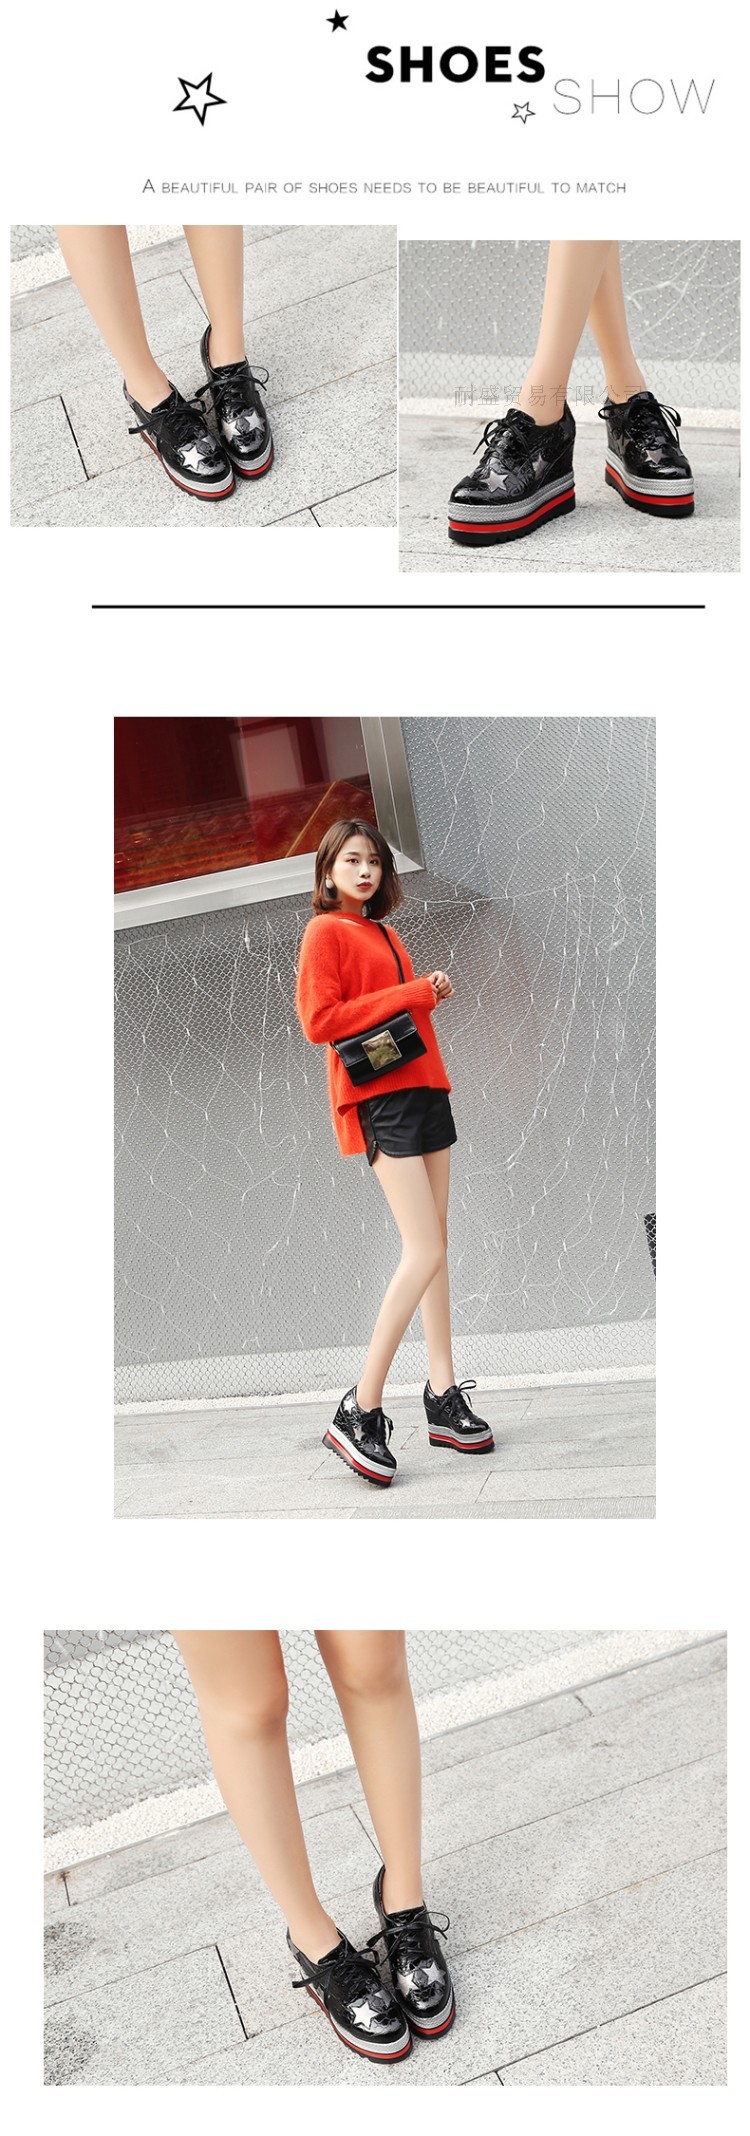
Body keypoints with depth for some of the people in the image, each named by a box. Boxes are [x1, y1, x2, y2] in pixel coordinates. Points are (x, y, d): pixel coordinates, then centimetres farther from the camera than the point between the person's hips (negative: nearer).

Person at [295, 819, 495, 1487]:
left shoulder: (383, 933, 20)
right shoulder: (326, 931, -4)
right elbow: (319, 1020, -14)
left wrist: (432, 993, 5)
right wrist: (410, 994, -14)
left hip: (422, 1088, 9)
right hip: (379, 1098, -9)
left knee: (435, 1244, 8)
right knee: (424, 1253, -15)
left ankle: (444, 1395, 15)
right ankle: (359, 1412, -9)